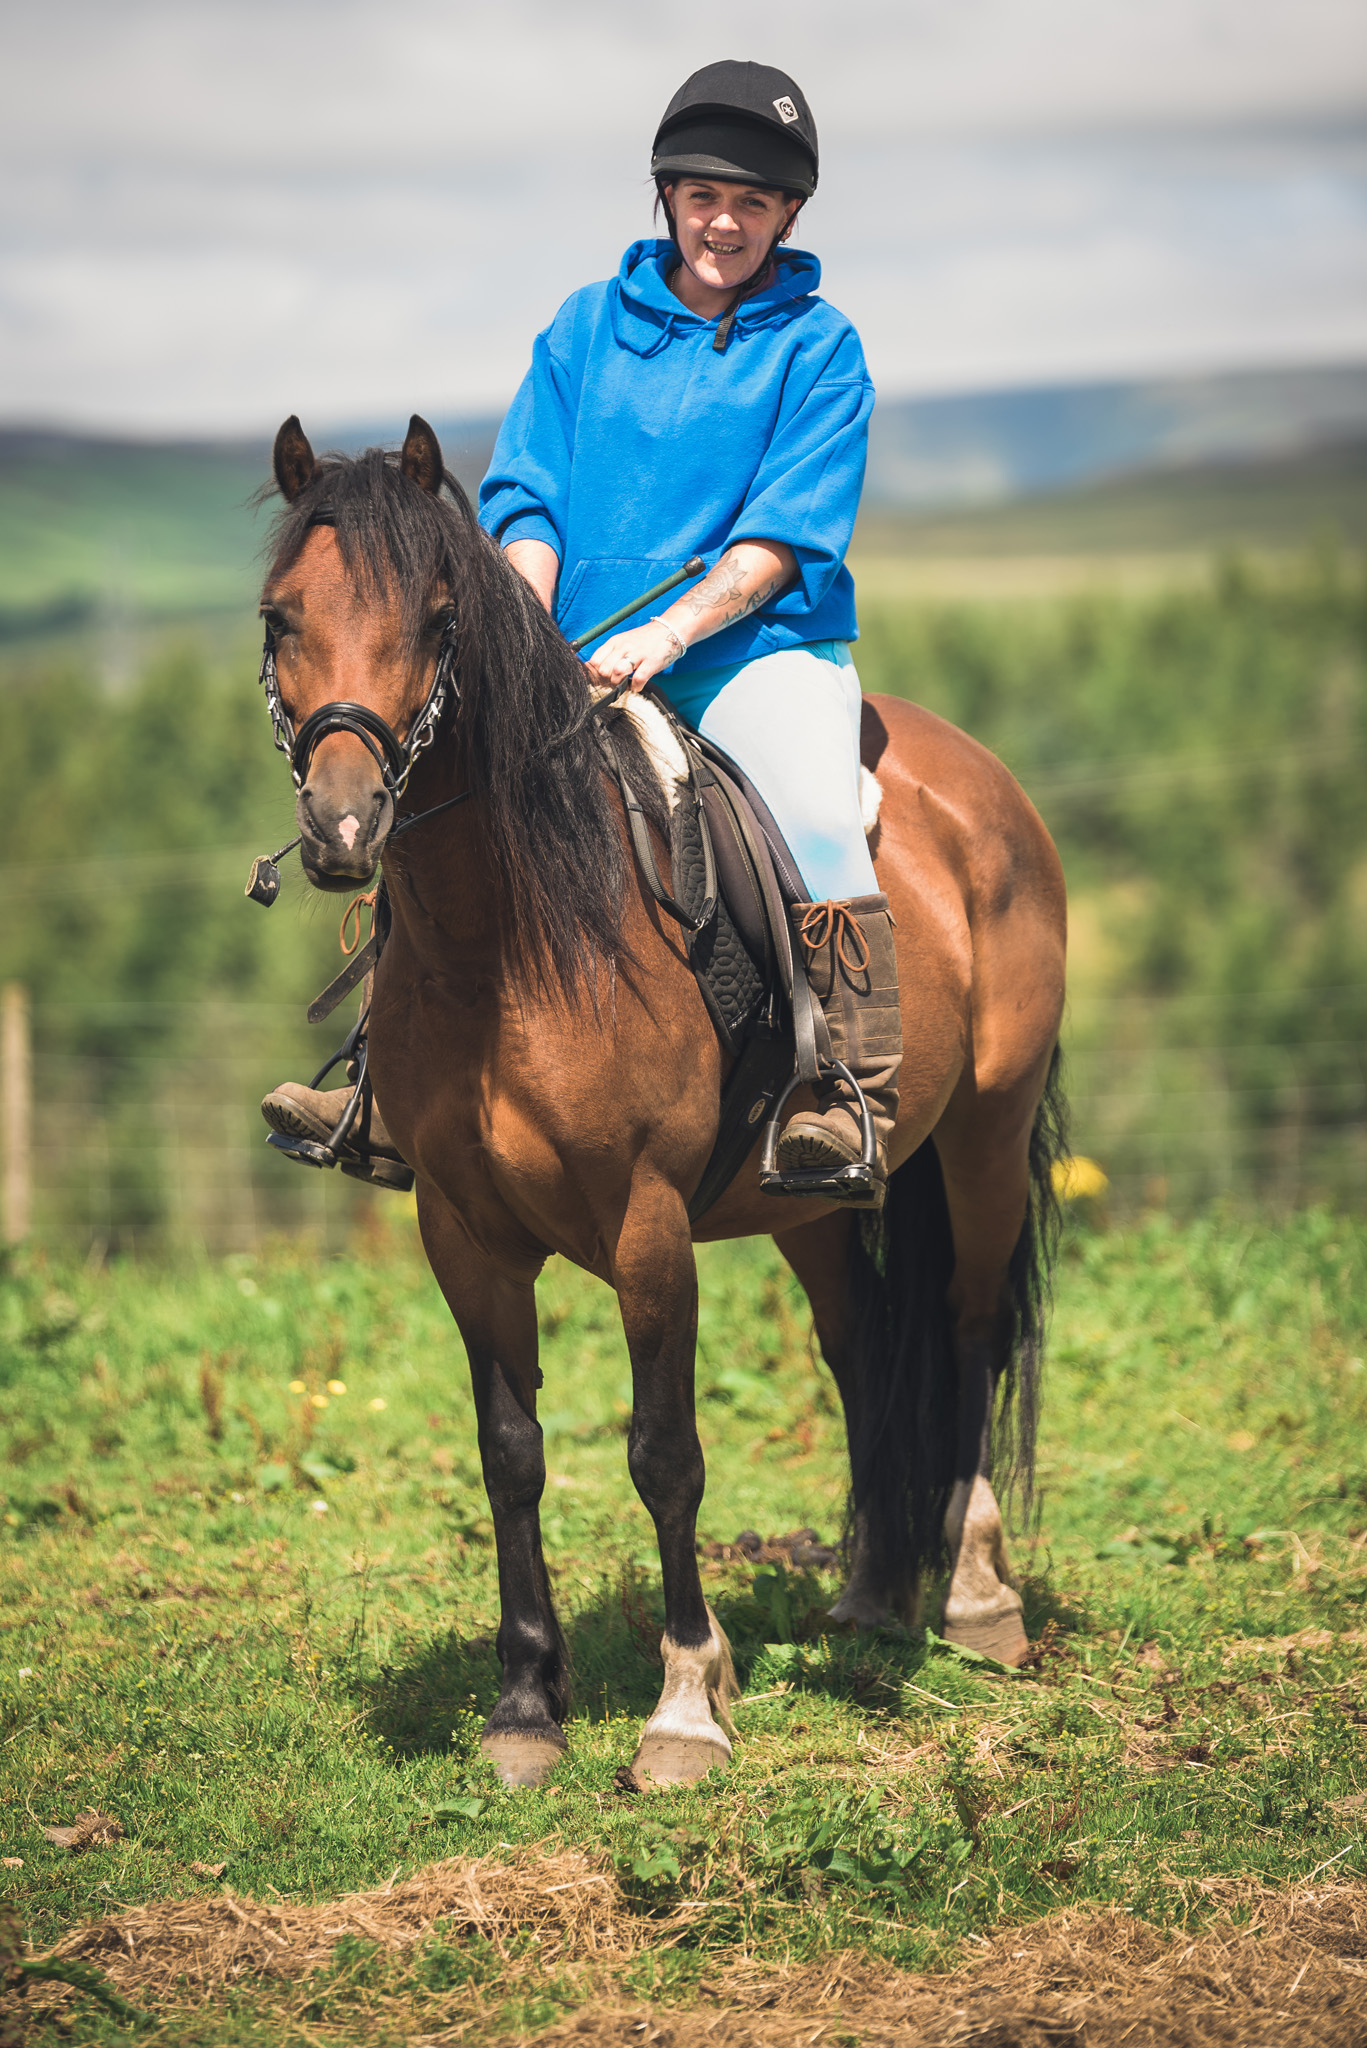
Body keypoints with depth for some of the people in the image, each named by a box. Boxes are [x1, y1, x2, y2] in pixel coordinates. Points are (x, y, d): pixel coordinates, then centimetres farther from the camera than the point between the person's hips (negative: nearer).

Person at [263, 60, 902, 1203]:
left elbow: (784, 537, -8)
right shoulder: (588, 326, 12)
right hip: (583, 667, 4)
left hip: (759, 649, -4)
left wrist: (667, 633, -20)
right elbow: (528, 498, 8)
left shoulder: (819, 348, 2)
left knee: (815, 822, -33)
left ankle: (856, 1102, -33)